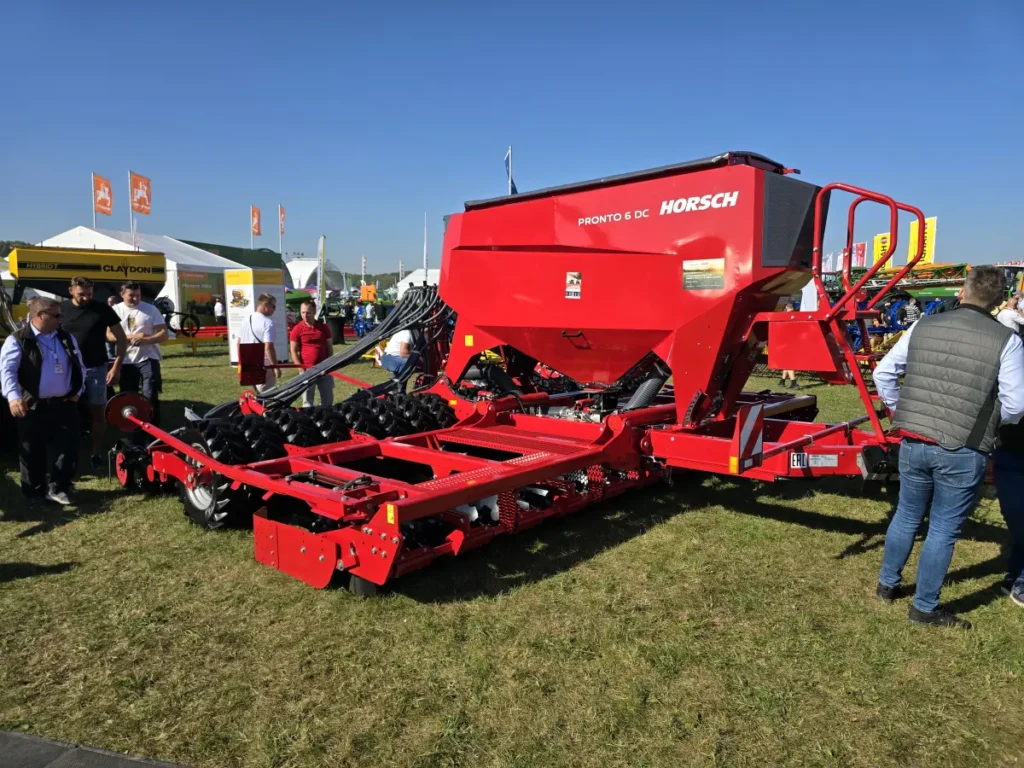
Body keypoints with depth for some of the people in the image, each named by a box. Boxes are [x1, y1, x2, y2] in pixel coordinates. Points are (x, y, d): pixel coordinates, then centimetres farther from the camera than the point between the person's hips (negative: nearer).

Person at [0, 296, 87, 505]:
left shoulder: (66, 338, 9)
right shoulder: (18, 340, -7)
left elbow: (79, 366, 18)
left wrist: (78, 390, 8)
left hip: (65, 404, 4)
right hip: (33, 407, -4)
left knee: (69, 447, 3)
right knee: (33, 452, 6)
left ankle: (58, 488, 18)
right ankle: (34, 493, 21)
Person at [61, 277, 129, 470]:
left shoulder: (102, 309, -4)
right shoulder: (61, 309, 1)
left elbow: (122, 339, -1)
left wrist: (116, 367, -7)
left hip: (96, 369, -1)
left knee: (97, 412, 5)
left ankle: (96, 454, 15)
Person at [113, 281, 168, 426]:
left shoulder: (151, 309, -2)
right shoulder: (116, 310, 3)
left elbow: (164, 334, -5)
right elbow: (109, 335, 0)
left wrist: (145, 339, -22)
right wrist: (131, 337, -15)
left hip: (148, 359, -3)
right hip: (126, 361, 3)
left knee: (150, 397, -5)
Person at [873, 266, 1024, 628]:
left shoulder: (923, 326, 2)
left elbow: (883, 372, 6)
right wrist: (989, 420, 14)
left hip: (913, 443, 4)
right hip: (963, 451, -3)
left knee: (906, 515, 21)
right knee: (943, 529, 8)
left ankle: (887, 584, 35)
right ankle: (925, 608, 20)